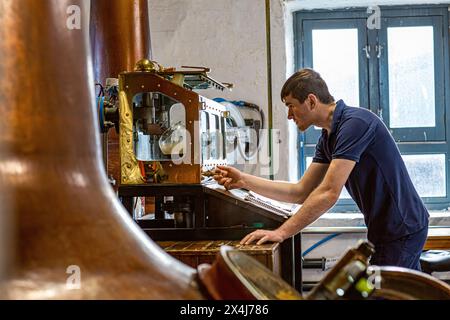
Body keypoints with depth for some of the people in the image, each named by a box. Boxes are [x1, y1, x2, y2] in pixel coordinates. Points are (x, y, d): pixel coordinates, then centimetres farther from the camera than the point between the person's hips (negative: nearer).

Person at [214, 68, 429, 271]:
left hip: (400, 230, -9)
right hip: (387, 228, 9)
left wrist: (281, 233, -26)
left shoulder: (355, 123, -22)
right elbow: (301, 192, 8)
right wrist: (244, 181, 2)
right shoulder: (328, 137, 8)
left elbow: (329, 193, -28)